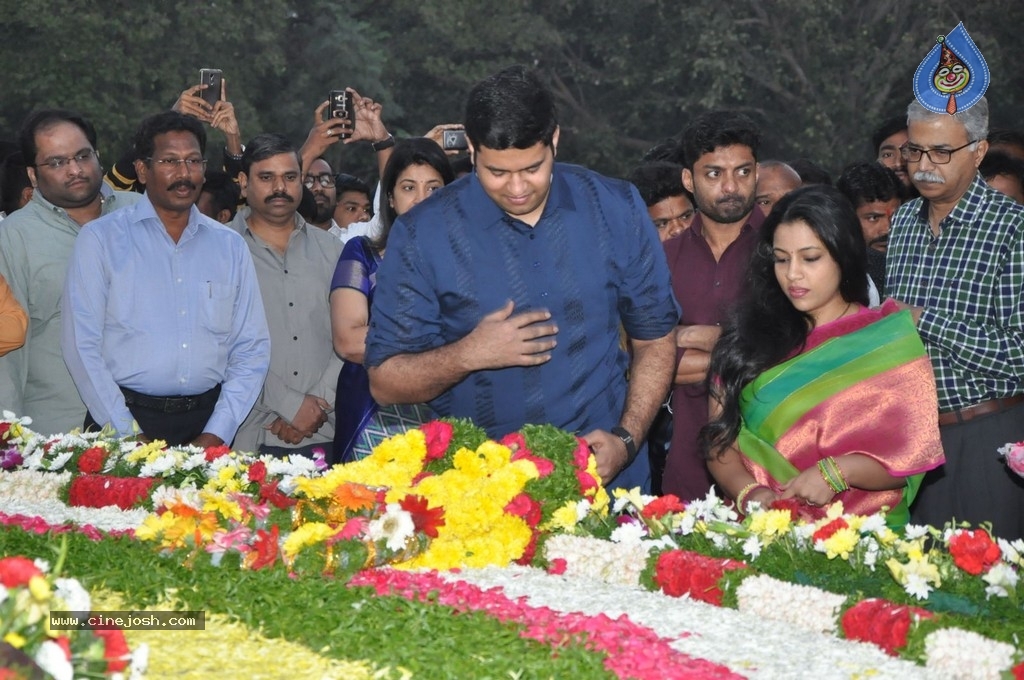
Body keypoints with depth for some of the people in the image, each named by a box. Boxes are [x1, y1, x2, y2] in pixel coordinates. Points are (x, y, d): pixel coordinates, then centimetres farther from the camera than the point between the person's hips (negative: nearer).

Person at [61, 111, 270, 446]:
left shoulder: (230, 246, 8)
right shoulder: (100, 239, -1)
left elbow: (251, 350, 6)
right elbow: (82, 345, -5)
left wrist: (215, 436, -5)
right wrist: (129, 436, -12)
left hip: (207, 424, 2)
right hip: (124, 420, -2)